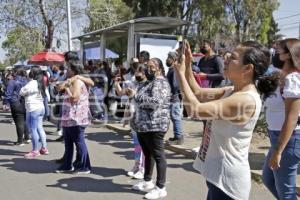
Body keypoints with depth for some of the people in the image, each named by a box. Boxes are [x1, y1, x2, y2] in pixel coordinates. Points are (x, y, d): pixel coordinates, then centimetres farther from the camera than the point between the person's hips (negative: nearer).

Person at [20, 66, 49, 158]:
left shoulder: (31, 83, -16)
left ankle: (35, 151, 3)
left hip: (33, 109, -9)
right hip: (41, 108, 9)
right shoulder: (40, 83, 10)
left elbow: (21, 92, -8)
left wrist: (24, 87, 10)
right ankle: (44, 148, 18)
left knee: (33, 130, -2)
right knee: (39, 128, 14)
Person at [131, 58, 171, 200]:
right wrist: (135, 119, 13)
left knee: (158, 156, -2)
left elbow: (155, 102, -25)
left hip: (154, 125, -10)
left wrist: (136, 96, -14)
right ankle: (147, 182, 30)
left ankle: (161, 188, 4)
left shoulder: (160, 83, -11)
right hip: (143, 125, 10)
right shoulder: (148, 82, 19)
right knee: (148, 154, 18)